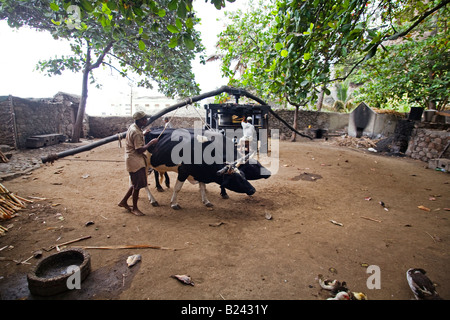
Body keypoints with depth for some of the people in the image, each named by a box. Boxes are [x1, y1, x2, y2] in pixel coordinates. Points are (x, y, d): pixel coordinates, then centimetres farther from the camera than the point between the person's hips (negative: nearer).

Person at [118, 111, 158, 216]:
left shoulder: (133, 127, 9)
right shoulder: (136, 133, -22)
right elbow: (139, 150, -22)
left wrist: (144, 134, 17)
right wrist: (150, 143, -16)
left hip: (133, 160, 10)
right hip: (135, 161, -10)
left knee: (136, 184, 19)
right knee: (137, 186, 1)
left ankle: (124, 201, 29)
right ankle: (134, 208, 14)